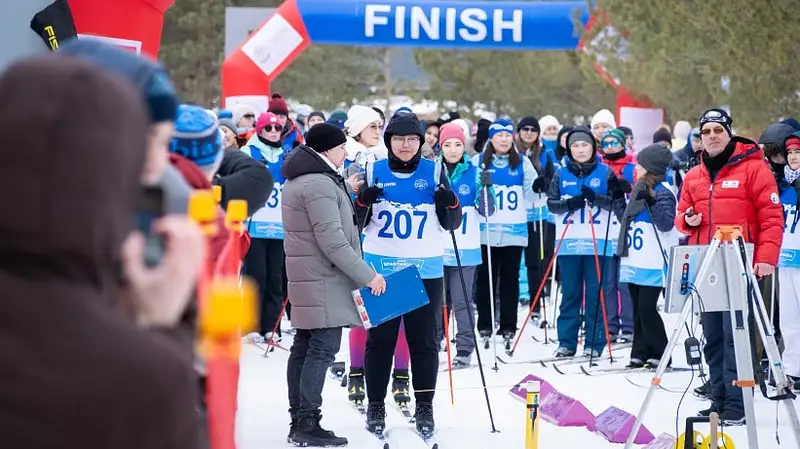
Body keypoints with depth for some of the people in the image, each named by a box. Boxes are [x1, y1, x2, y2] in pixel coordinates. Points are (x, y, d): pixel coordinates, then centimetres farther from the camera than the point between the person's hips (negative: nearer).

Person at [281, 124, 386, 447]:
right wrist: (367, 275, -18)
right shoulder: (320, 184, -17)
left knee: (304, 347, 11)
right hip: (324, 279, -10)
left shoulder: (298, 180, 15)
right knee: (323, 348, -10)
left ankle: (299, 420, 15)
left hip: (306, 276, 10)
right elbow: (332, 241, -22)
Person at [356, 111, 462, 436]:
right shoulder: (373, 171, 2)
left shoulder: (434, 171, 3)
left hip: (426, 270, 0)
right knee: (380, 339, 5)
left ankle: (424, 407, 11)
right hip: (381, 267, 0)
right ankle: (375, 405, 13)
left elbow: (451, 224, 7)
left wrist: (450, 204, -14)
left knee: (424, 340, 4)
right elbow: (356, 223, 6)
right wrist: (363, 202, -14)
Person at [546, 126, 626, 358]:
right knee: (569, 293, 6)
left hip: (598, 243, -2)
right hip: (569, 242, 2)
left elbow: (618, 204, -2)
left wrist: (596, 198, -19)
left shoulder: (606, 173, 3)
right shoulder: (561, 174, 9)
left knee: (596, 294, 0)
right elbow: (551, 203, 3)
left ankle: (594, 343, 6)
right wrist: (569, 203, -17)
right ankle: (566, 342, 11)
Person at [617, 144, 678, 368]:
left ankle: (659, 354, -3)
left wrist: (652, 200, -27)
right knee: (638, 308, 10)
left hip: (653, 263, -9)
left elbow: (666, 224, -22)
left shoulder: (663, 192, -11)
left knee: (647, 307, -11)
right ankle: (640, 353, 14)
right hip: (635, 261, 9)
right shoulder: (640, 188, 17)